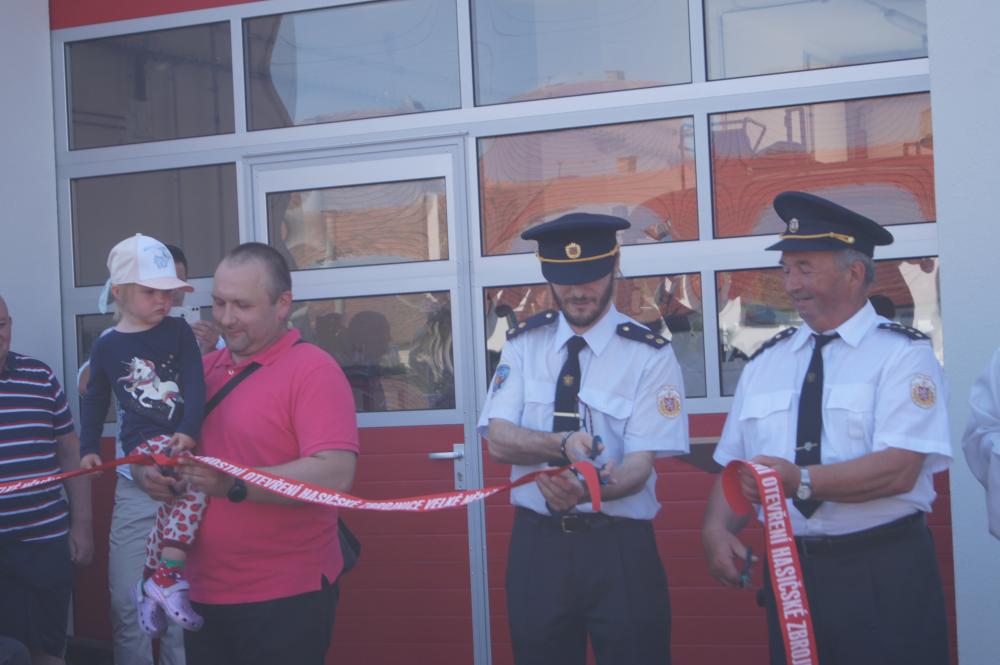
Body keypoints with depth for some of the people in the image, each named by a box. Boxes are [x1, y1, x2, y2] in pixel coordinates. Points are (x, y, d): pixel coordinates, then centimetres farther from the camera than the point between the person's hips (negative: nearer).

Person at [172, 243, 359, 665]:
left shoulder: (313, 370, -11)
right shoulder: (203, 369, 10)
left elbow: (335, 475, -21)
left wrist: (236, 484, -28)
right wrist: (152, 471, -4)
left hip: (286, 598, -6)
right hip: (203, 593, 7)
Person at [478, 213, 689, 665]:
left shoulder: (650, 354, -7)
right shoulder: (523, 344, 3)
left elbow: (639, 465, -14)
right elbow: (499, 441, -6)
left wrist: (587, 490, -35)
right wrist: (562, 444, -25)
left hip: (620, 548, -2)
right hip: (536, 545, 3)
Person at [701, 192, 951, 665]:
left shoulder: (903, 355, -6)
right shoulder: (765, 363, 10)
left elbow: (899, 470, -18)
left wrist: (802, 481, -29)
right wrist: (717, 528, -11)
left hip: (886, 577, -4)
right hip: (789, 571, 5)